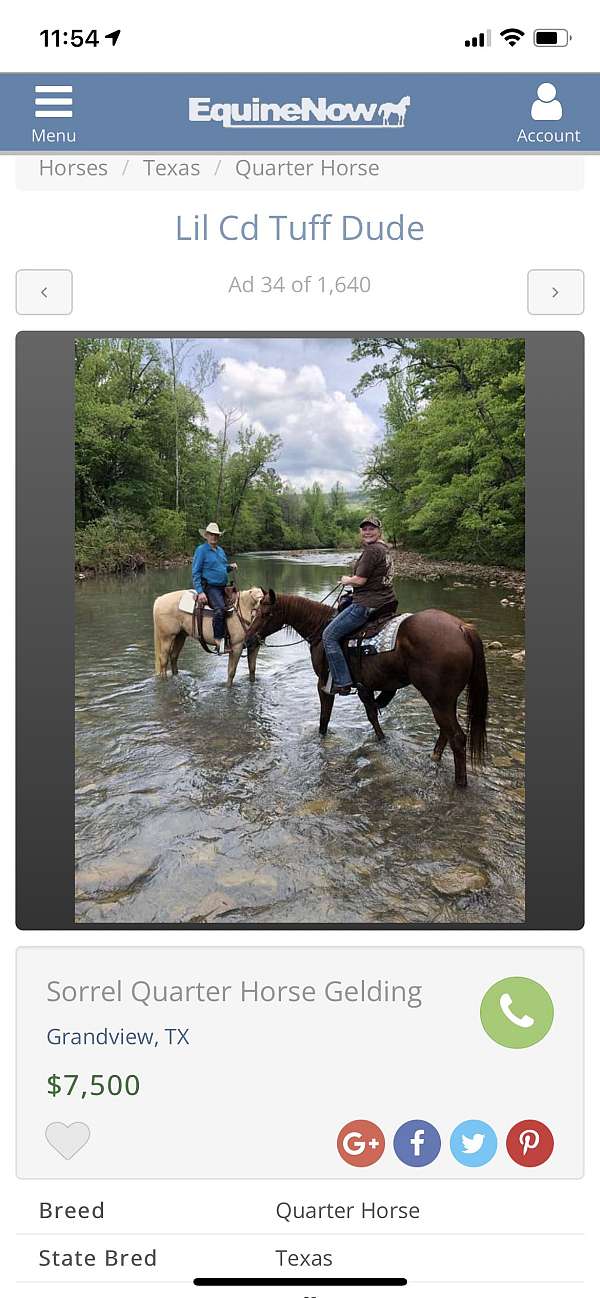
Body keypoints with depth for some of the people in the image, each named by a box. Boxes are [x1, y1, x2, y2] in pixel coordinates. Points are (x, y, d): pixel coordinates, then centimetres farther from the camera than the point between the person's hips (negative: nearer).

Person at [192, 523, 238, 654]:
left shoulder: (220, 550, 17)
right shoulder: (201, 550, -5)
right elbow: (195, 573, -9)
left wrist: (230, 567, 6)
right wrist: (200, 592, -18)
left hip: (223, 587, 9)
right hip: (209, 587, -9)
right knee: (220, 608, -30)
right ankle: (219, 640, -29)